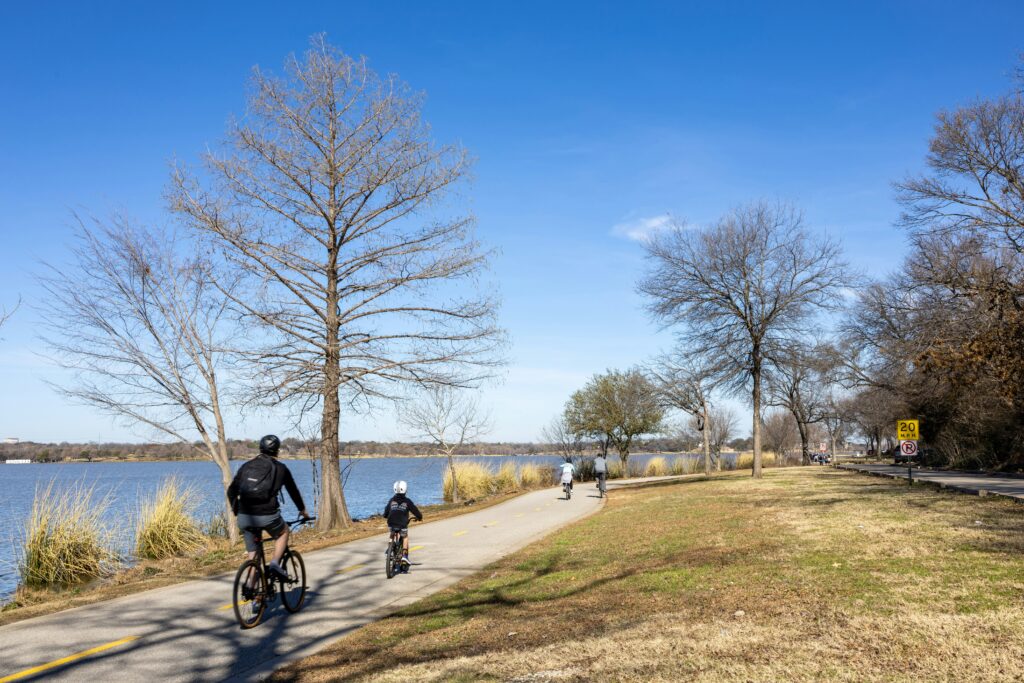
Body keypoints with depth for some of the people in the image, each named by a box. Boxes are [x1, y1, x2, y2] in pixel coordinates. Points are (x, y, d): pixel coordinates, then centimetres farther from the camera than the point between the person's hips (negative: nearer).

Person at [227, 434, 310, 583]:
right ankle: (275, 563, 6)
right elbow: (293, 491, 18)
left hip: (244, 517, 3)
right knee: (283, 532, 26)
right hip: (267, 515, -3)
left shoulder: (247, 466, 15)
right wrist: (302, 510, 33)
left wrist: (236, 513, 23)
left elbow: (231, 491, 12)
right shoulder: (280, 468, 7)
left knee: (252, 554, 18)